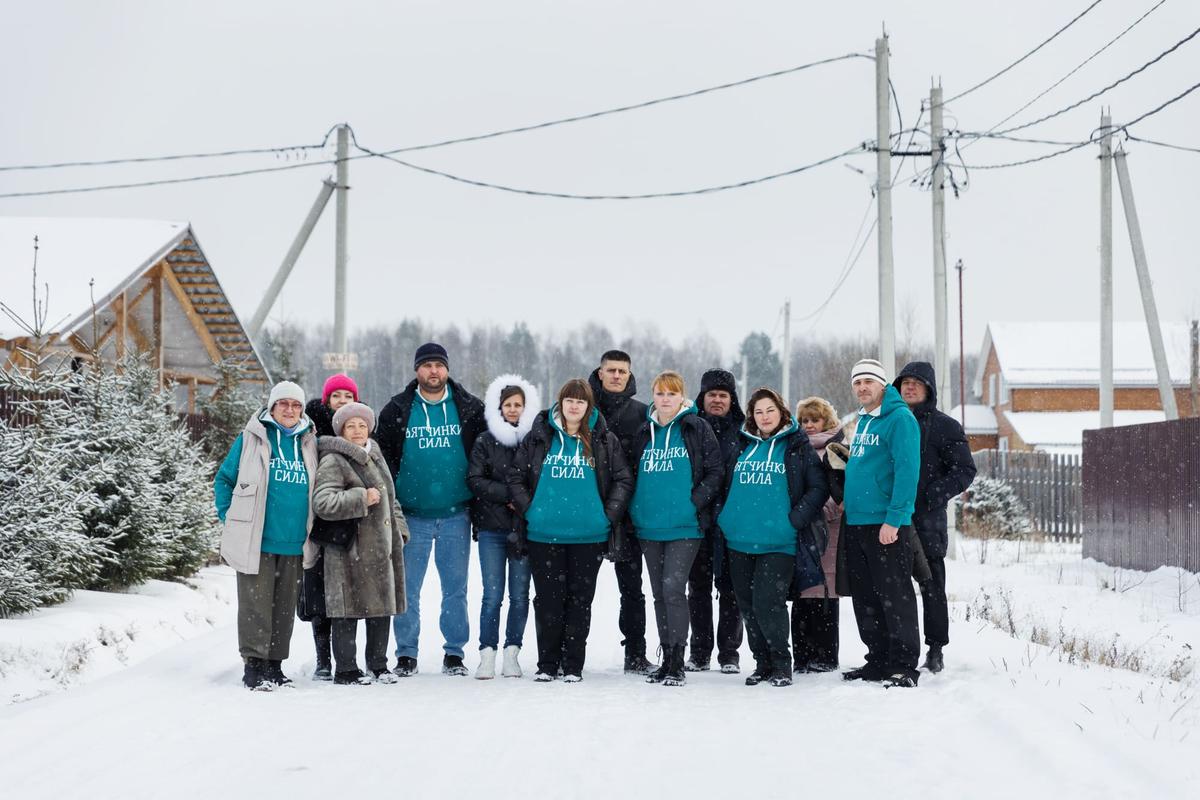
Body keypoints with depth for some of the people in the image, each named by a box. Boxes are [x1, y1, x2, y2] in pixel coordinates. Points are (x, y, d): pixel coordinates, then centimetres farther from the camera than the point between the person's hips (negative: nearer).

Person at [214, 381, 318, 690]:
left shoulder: (310, 443, 11)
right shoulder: (251, 438, 1)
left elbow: (317, 489, 23)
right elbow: (224, 479, 8)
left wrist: (310, 530, 16)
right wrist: (229, 518, -1)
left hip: (294, 544, 4)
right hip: (256, 541, -4)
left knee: (285, 606, 9)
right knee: (256, 604, -5)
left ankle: (274, 665, 18)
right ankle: (254, 665, -1)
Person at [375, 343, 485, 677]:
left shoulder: (469, 408, 5)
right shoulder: (397, 410, 4)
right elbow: (382, 456, 7)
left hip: (455, 514, 0)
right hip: (411, 515, 0)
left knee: (456, 587, 6)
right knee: (407, 588, 3)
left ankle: (454, 653, 15)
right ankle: (406, 654, 11)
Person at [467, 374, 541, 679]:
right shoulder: (485, 441, 6)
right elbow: (474, 480, 0)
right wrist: (508, 494, -11)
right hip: (492, 528, 0)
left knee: (519, 595, 4)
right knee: (493, 594, -2)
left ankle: (512, 653, 12)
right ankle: (487, 654, 4)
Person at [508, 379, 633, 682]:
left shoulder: (605, 440, 6)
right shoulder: (538, 437, 6)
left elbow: (623, 480, 8)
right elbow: (516, 476, 8)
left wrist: (609, 514, -2)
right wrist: (528, 510, -1)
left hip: (589, 535, 0)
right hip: (544, 534, 0)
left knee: (580, 600, 4)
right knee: (548, 599, 3)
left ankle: (573, 666, 11)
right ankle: (547, 664, 12)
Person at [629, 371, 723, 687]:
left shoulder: (697, 429, -2)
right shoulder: (645, 432, 13)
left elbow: (716, 471, -4)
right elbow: (633, 473, 21)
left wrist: (696, 501, -14)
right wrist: (633, 509, 10)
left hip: (685, 527, -6)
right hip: (649, 527, 6)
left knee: (673, 587, -15)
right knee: (659, 593, 10)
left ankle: (677, 663, -10)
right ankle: (667, 659, 18)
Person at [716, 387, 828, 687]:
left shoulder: (798, 447, 3)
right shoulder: (740, 446, 14)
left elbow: (818, 488, -1)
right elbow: (723, 485, 24)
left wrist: (795, 519, -10)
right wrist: (723, 517, 10)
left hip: (778, 542, -5)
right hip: (739, 541, 5)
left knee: (767, 603, -14)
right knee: (747, 606, 7)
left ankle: (781, 663, 2)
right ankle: (762, 663, 20)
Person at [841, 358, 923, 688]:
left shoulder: (900, 419, -9)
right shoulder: (862, 421, 17)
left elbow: (907, 471, -16)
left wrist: (894, 519, -21)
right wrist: (845, 503, 16)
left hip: (886, 525, -9)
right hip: (855, 524, 9)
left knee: (894, 597, -5)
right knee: (865, 599, 12)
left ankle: (904, 666, 0)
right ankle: (878, 661, 20)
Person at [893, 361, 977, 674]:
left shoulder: (945, 426, 2)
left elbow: (965, 470, -2)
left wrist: (934, 496, -15)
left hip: (927, 519, -4)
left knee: (932, 586, 1)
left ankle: (936, 649, 7)